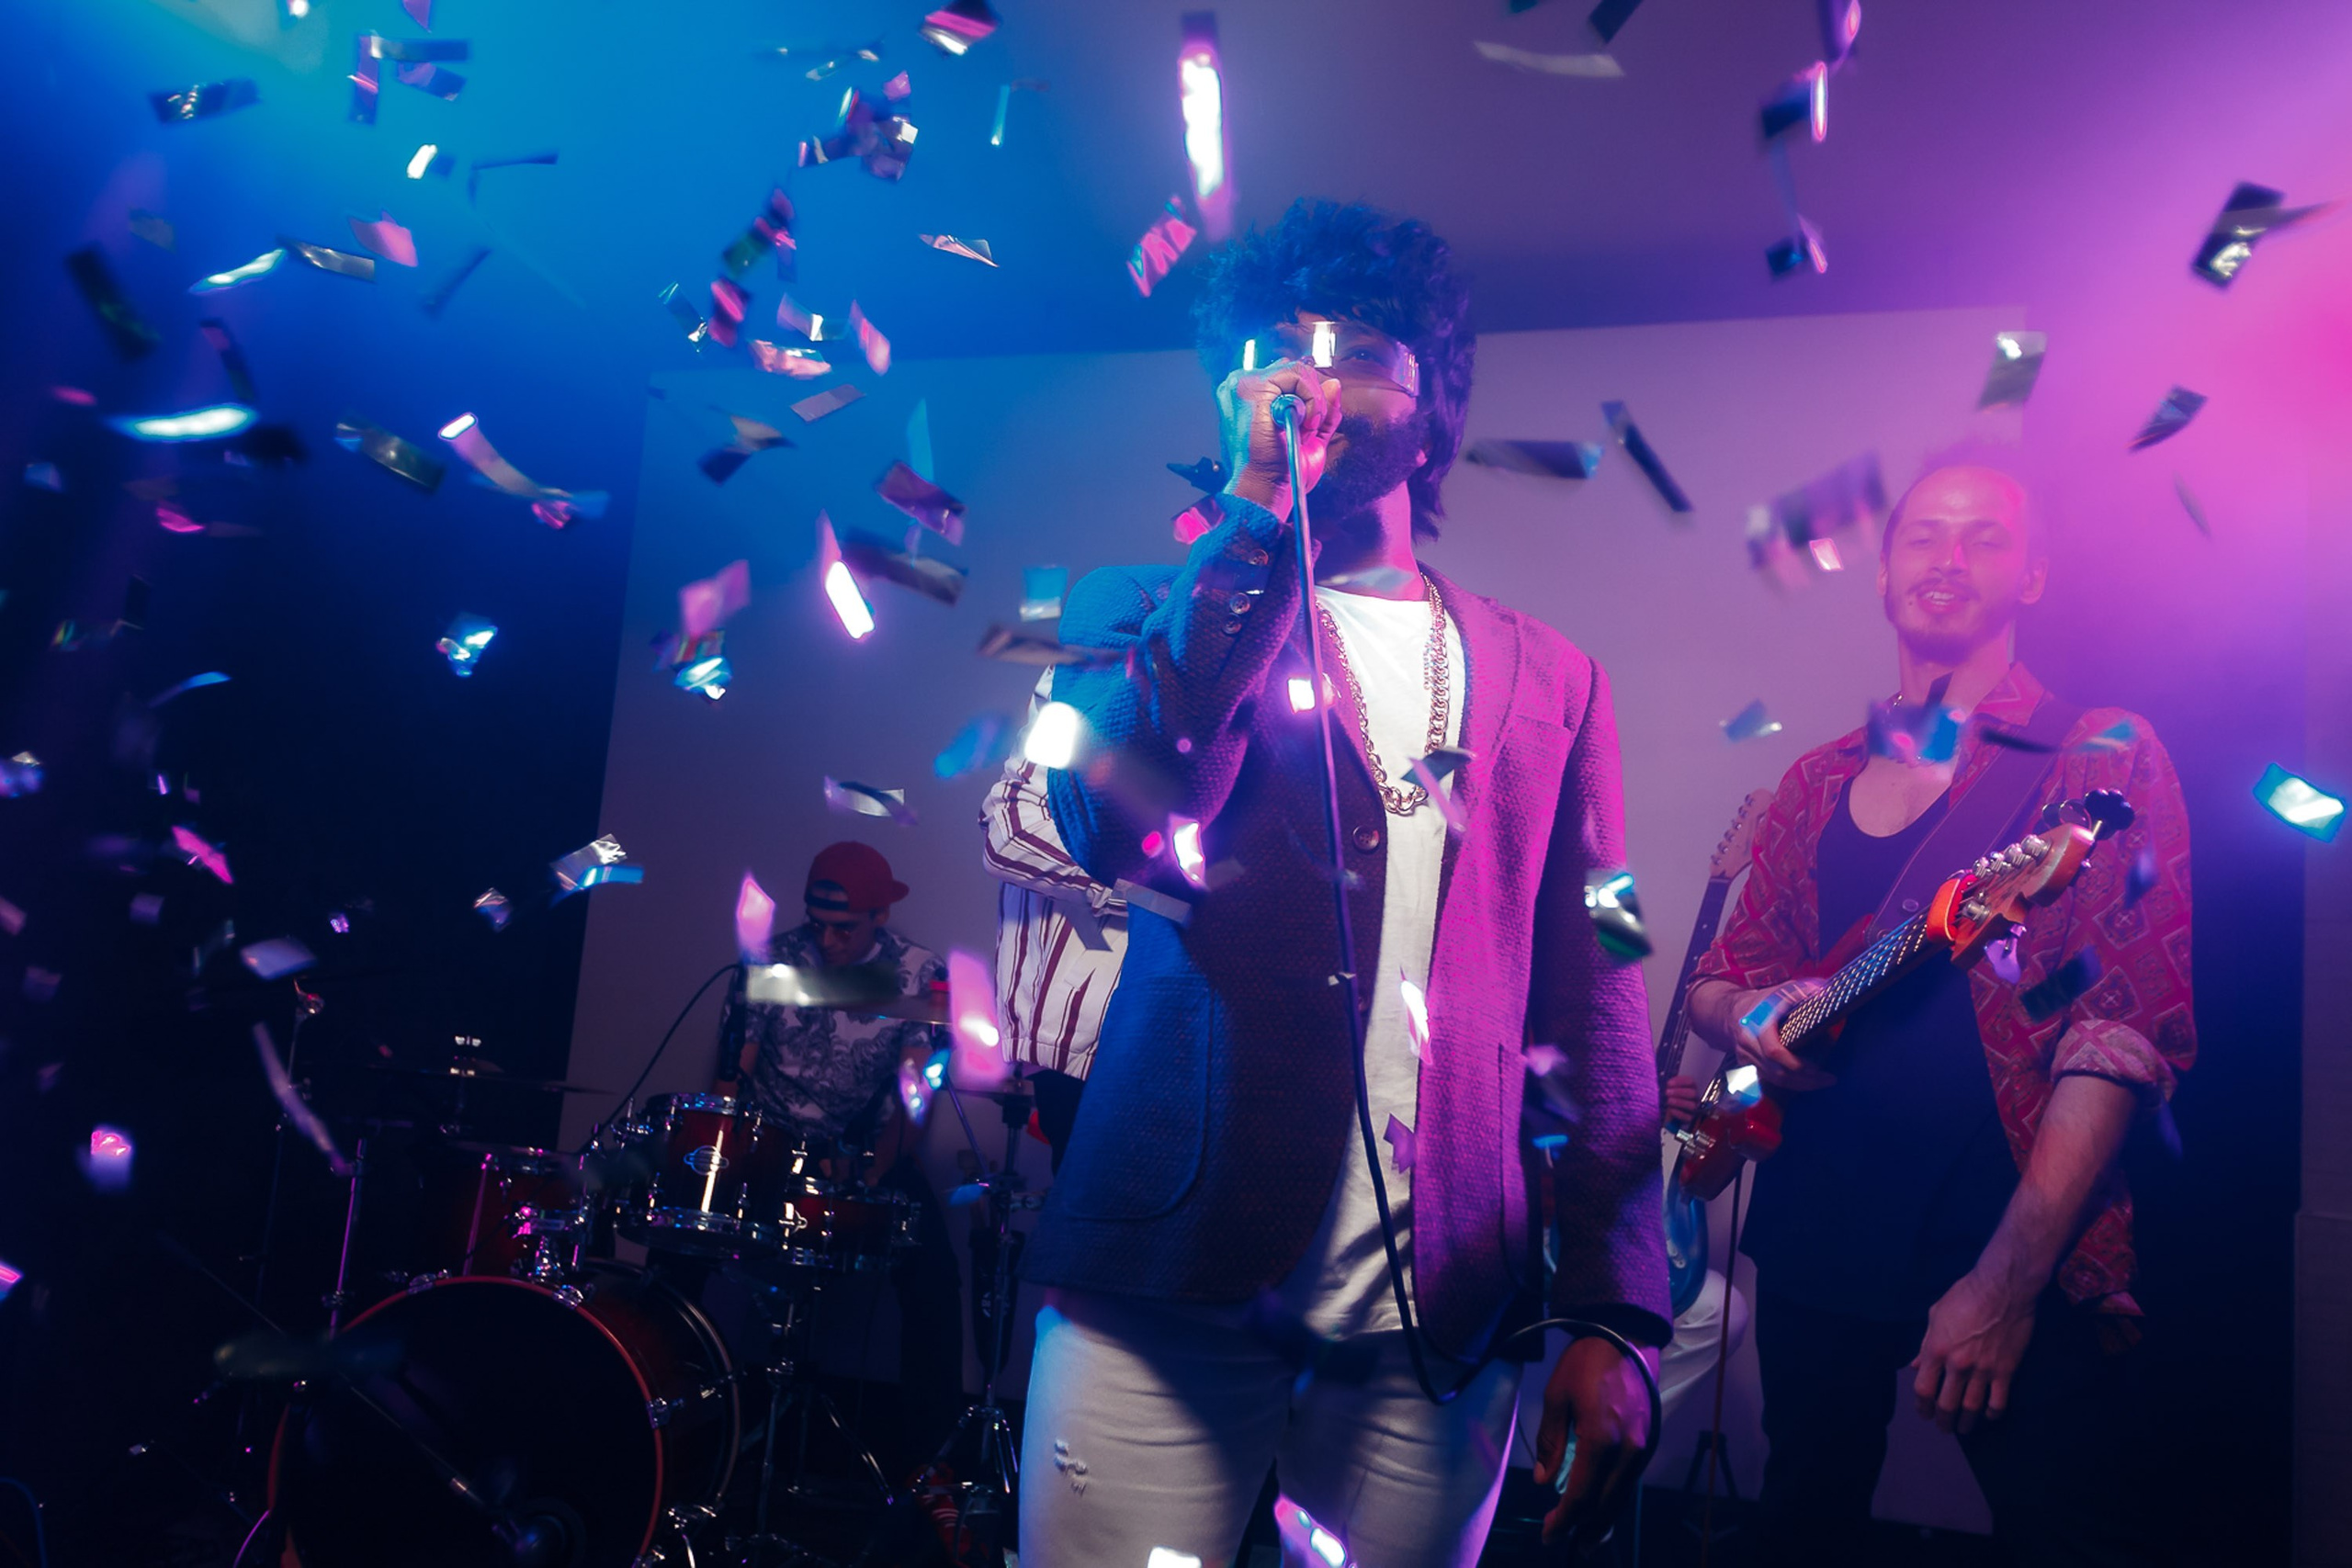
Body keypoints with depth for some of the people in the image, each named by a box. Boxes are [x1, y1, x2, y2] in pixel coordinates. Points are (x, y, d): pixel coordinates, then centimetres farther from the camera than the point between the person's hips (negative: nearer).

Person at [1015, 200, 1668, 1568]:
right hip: (1174, 1286, -2)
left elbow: (1594, 1007, 7)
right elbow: (1124, 828, -16)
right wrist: (1260, 511, -14)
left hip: (1442, 1317, 2)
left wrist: (1616, 1315, 0)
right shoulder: (1155, 616, 5)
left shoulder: (1550, 681, 10)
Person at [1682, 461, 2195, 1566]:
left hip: (2023, 1261, -4)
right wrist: (1756, 1018, -7)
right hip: (1815, 1235, 5)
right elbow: (1718, 978, 18)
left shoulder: (2098, 756, -4)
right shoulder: (1820, 782, 11)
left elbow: (2126, 1031, -13)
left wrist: (2010, 1278, -19)